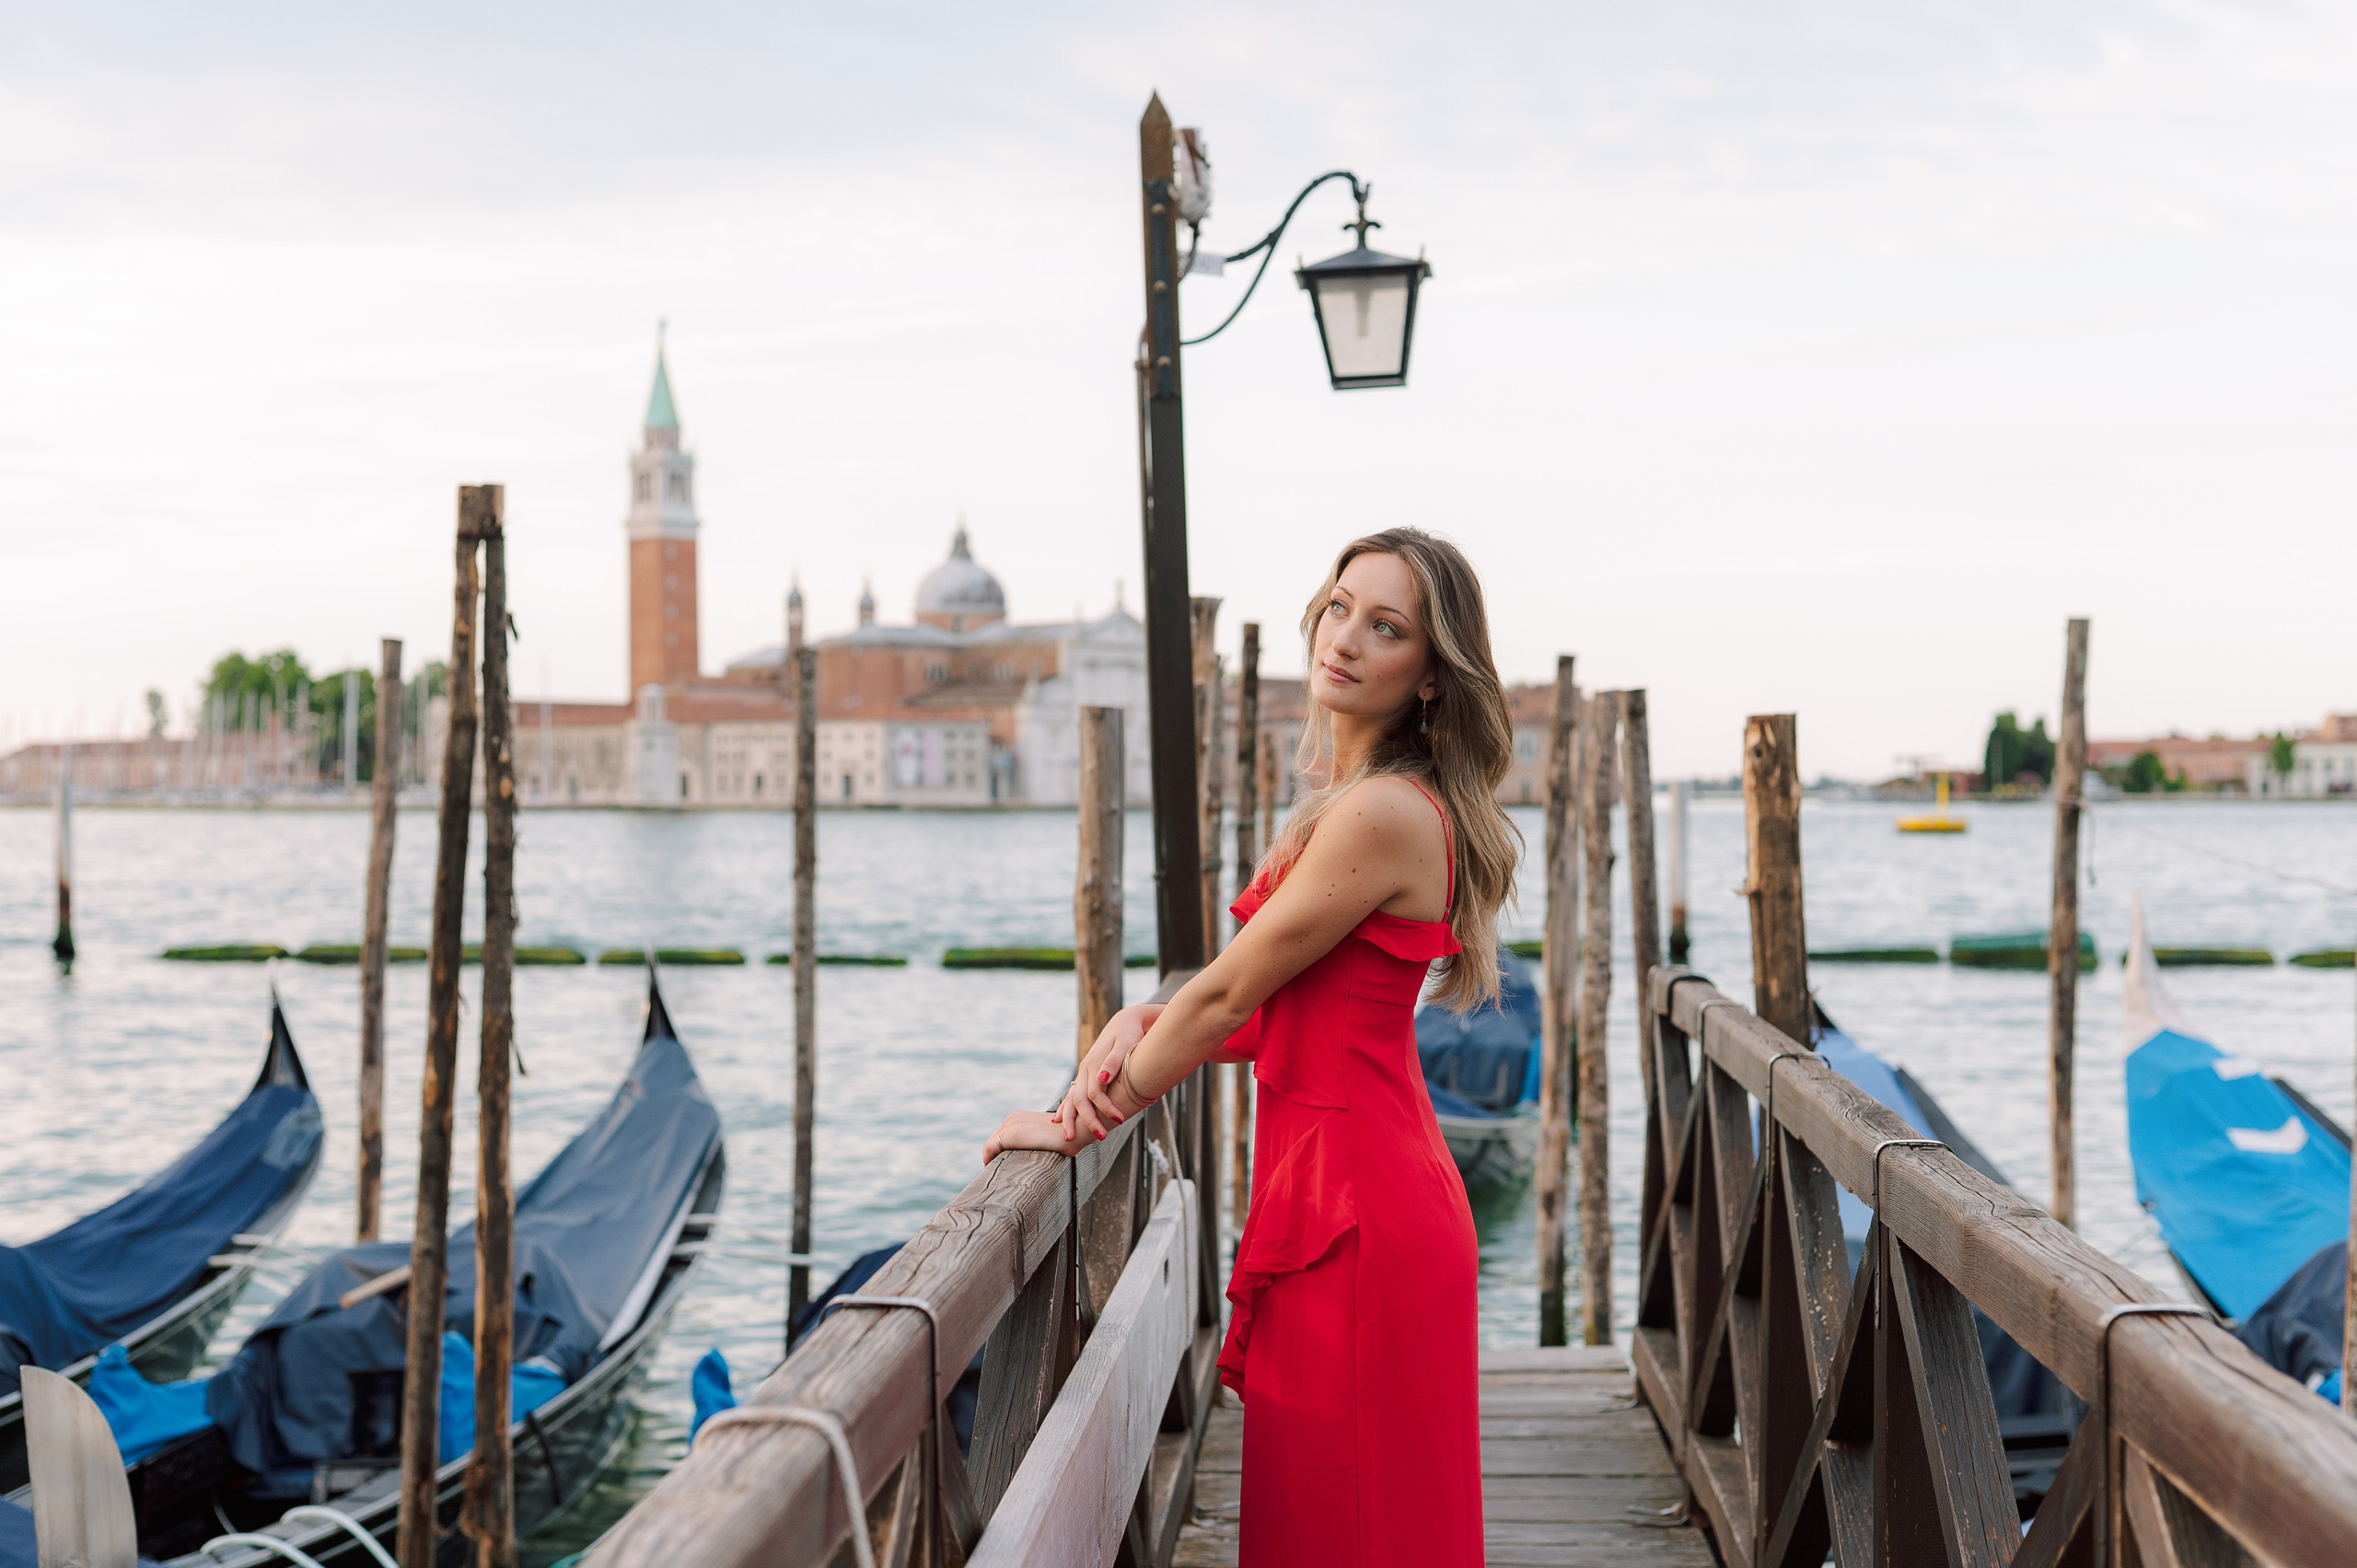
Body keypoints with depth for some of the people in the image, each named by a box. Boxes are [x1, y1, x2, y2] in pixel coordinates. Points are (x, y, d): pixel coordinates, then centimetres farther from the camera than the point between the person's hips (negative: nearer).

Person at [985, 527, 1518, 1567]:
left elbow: (1229, 994, -15)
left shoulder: (1382, 814, -19)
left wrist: (1076, 1125, -4)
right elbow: (1275, 1014, 14)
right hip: (1359, 1200, 10)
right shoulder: (1356, 800, 13)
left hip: (1353, 1213, -10)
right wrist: (1143, 1025, -4)